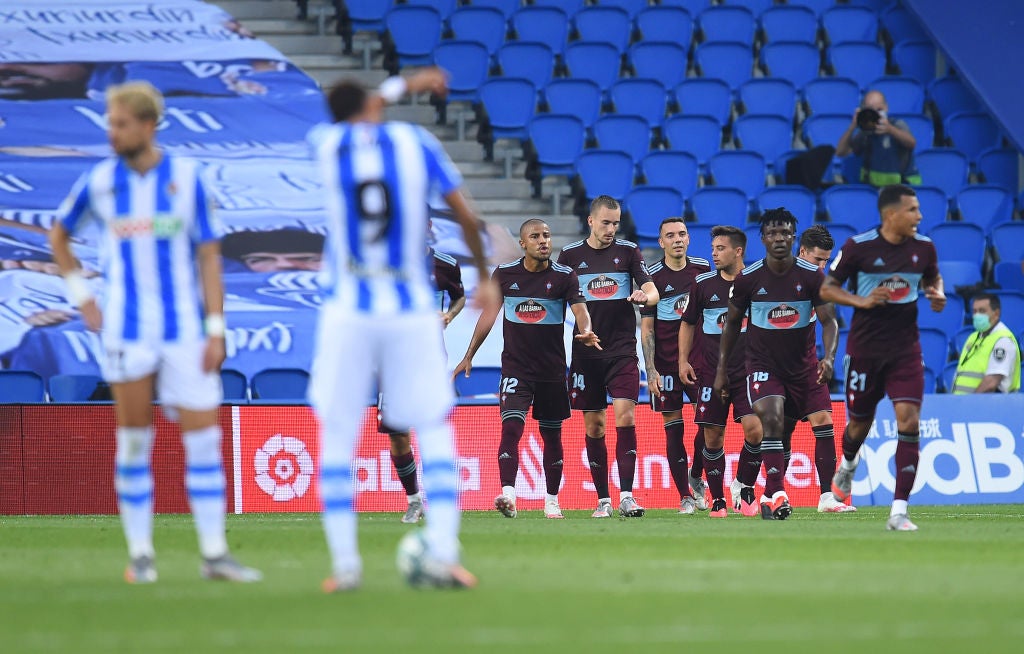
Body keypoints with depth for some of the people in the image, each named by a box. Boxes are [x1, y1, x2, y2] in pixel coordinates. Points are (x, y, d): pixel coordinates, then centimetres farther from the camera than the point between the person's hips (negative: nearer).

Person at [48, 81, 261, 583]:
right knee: (133, 439, 2)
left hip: (185, 330, 0)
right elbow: (58, 236, 18)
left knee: (203, 437, -4)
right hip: (126, 332, 0)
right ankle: (139, 555, 9)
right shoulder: (99, 181, 1)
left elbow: (209, 256, 0)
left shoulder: (187, 179, -2)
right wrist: (81, 298, 9)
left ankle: (214, 553, 0)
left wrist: (216, 331, -6)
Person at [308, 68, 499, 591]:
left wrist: (401, 87, 41)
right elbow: (466, 218, 3)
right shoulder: (415, 142, 1)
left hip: (346, 312, 0)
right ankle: (442, 556, -4)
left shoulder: (326, 143, 4)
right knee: (434, 431, 6)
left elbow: (351, 122, 29)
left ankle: (344, 563, 1)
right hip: (412, 310, 0)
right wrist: (484, 277, 17)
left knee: (336, 437, 6)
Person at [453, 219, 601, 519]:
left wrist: (585, 331, -39)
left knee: (551, 435, 8)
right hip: (515, 367, 0)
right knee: (511, 427, -17)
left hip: (552, 368, 0)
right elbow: (489, 314, 9)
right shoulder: (505, 273, 1)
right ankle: (507, 495, -27)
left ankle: (551, 500, 20)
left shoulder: (564, 275, -4)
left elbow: (579, 308, -16)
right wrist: (469, 356, 10)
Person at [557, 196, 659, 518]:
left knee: (625, 416, -15)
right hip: (586, 353, 1)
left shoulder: (628, 251, 4)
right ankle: (603, 499, 9)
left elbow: (653, 292, -1)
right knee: (594, 425, 3)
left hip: (622, 350, -1)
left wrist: (645, 296, -24)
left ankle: (626, 495, -16)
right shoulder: (570, 255, 6)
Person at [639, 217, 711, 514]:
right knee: (673, 428, -1)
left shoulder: (702, 269, 5)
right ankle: (685, 496, 4)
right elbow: (646, 329, -2)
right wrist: (651, 371, -9)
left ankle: (696, 478, 19)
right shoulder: (653, 277, -3)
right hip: (666, 364, -2)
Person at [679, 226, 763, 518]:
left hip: (747, 370, -1)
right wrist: (683, 360, 5)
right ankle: (717, 500, 11)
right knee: (713, 437, 1)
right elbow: (688, 323, 13)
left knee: (754, 429, -16)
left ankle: (744, 486, 5)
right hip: (711, 371, 1)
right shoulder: (703, 284, 4)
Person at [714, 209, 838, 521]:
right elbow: (732, 322, 7)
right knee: (771, 418, -25)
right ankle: (777, 493, -29)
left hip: (799, 366, 2)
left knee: (786, 433, 10)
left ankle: (771, 495, 26)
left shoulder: (812, 275, -7)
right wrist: (721, 370, 7)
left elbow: (829, 320, -7)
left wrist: (828, 357, -25)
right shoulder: (748, 278, -6)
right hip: (762, 364, -2)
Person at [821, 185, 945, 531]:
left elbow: (933, 277, 20)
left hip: (905, 349, 2)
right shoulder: (858, 247, -11)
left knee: (909, 421, -14)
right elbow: (827, 288, -3)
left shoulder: (924, 247, -1)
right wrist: (861, 301, -19)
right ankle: (847, 465, 50)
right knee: (860, 423, 12)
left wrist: (937, 294, -3)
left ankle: (899, 512, -12)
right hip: (864, 347, -2)